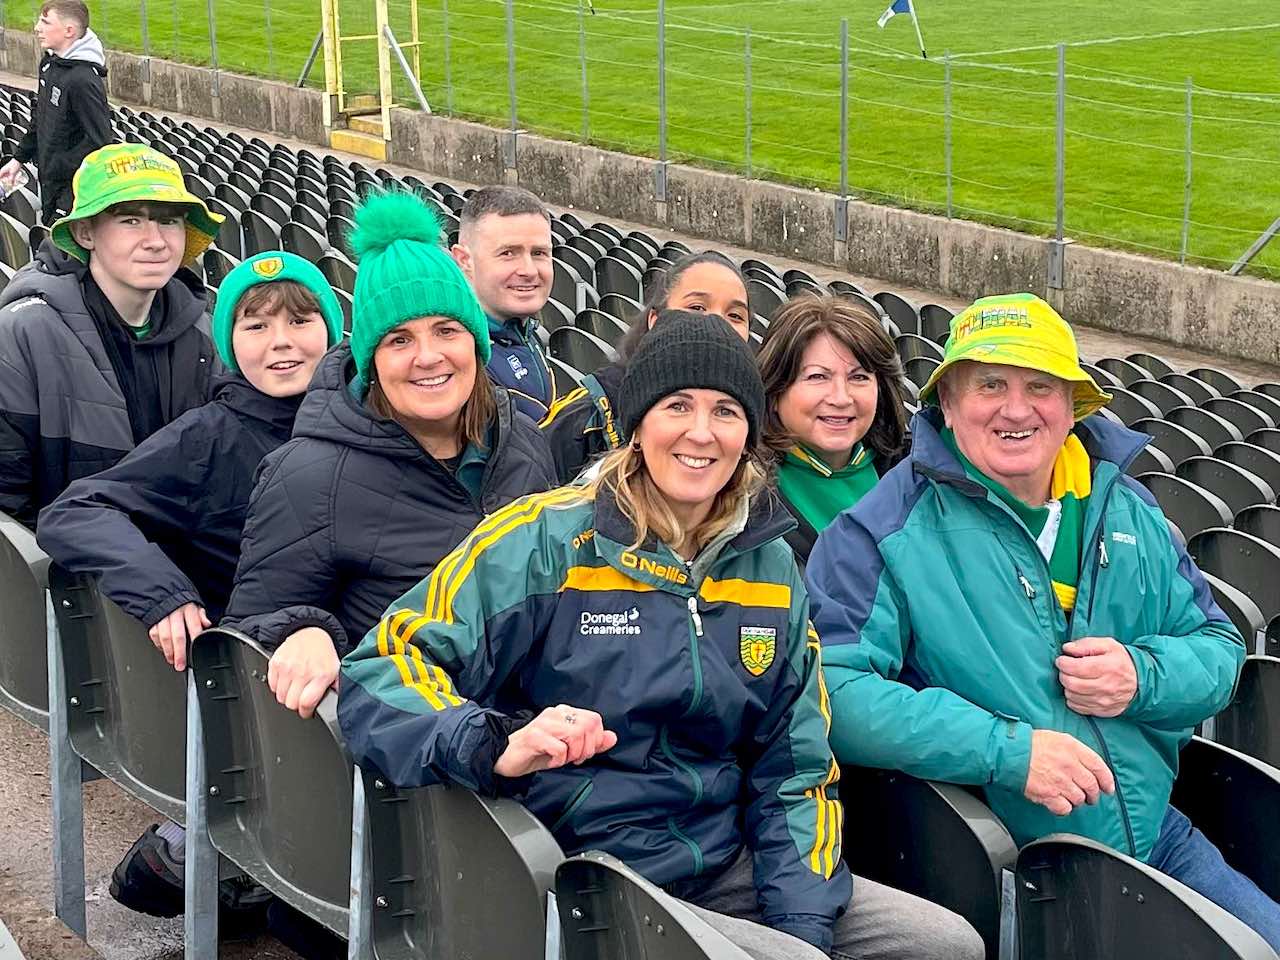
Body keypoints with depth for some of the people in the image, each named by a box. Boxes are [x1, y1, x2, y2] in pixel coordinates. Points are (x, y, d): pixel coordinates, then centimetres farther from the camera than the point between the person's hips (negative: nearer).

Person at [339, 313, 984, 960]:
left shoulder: (769, 566, 10)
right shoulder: (544, 543, -8)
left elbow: (795, 767, 13)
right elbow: (380, 673, -14)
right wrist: (499, 746, -33)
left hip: (727, 870, 6)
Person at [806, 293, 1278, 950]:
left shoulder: (1130, 513, 9)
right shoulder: (886, 531, -9)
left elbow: (1218, 646, 15)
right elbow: (834, 690, -19)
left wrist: (1144, 677, -10)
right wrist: (1007, 748, -26)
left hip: (1158, 838, 6)